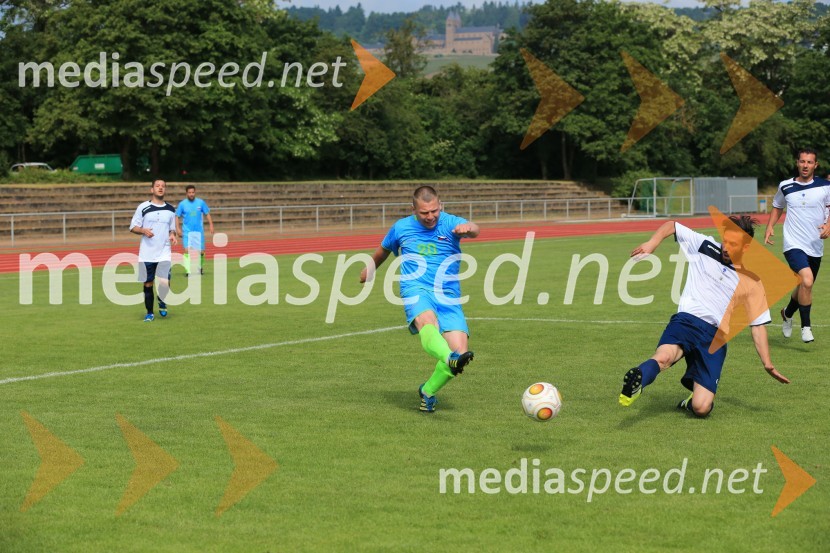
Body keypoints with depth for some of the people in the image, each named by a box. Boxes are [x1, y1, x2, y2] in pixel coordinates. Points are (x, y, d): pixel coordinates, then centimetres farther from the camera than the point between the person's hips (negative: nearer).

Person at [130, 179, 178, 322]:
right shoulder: (143, 207, 0)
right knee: (148, 284, 5)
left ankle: (162, 301, 16)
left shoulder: (170, 209, 8)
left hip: (164, 253, 1)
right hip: (146, 253, -1)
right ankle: (149, 313, 19)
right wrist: (143, 230, -17)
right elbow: (133, 227, 3)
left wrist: (172, 235, -3)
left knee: (165, 282, -15)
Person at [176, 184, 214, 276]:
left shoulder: (201, 202, 2)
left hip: (199, 231, 2)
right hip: (187, 232, -2)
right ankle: (188, 271, -14)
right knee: (187, 250, -14)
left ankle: (200, 267, 32)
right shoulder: (182, 204, -2)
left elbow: (207, 214, 8)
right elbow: (177, 217, 3)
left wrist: (211, 225, -2)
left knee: (201, 251, 6)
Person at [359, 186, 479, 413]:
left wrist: (468, 228, -47)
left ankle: (428, 391, 13)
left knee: (460, 349, -13)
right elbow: (384, 249, 32)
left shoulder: (450, 223, 1)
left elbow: (473, 230, -22)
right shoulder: (401, 227, 10)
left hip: (448, 296, 1)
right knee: (427, 321, -37)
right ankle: (450, 359, -67)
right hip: (416, 290, -1)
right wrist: (370, 268, 47)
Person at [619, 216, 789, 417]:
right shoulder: (706, 247, 10)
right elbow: (672, 225, 17)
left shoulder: (752, 282, 12)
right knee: (663, 357, -40)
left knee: (701, 408, -9)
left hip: (716, 339, 2)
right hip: (687, 320, -1)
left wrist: (768, 364, 6)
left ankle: (691, 401, 22)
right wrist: (653, 243, -2)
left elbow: (758, 325, 14)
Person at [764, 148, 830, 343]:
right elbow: (777, 207, 18)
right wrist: (770, 227, 3)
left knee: (804, 287, 16)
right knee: (806, 281, -25)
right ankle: (806, 326, -12)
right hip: (794, 244, -3)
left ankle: (787, 314, 47)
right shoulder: (785, 187, 2)